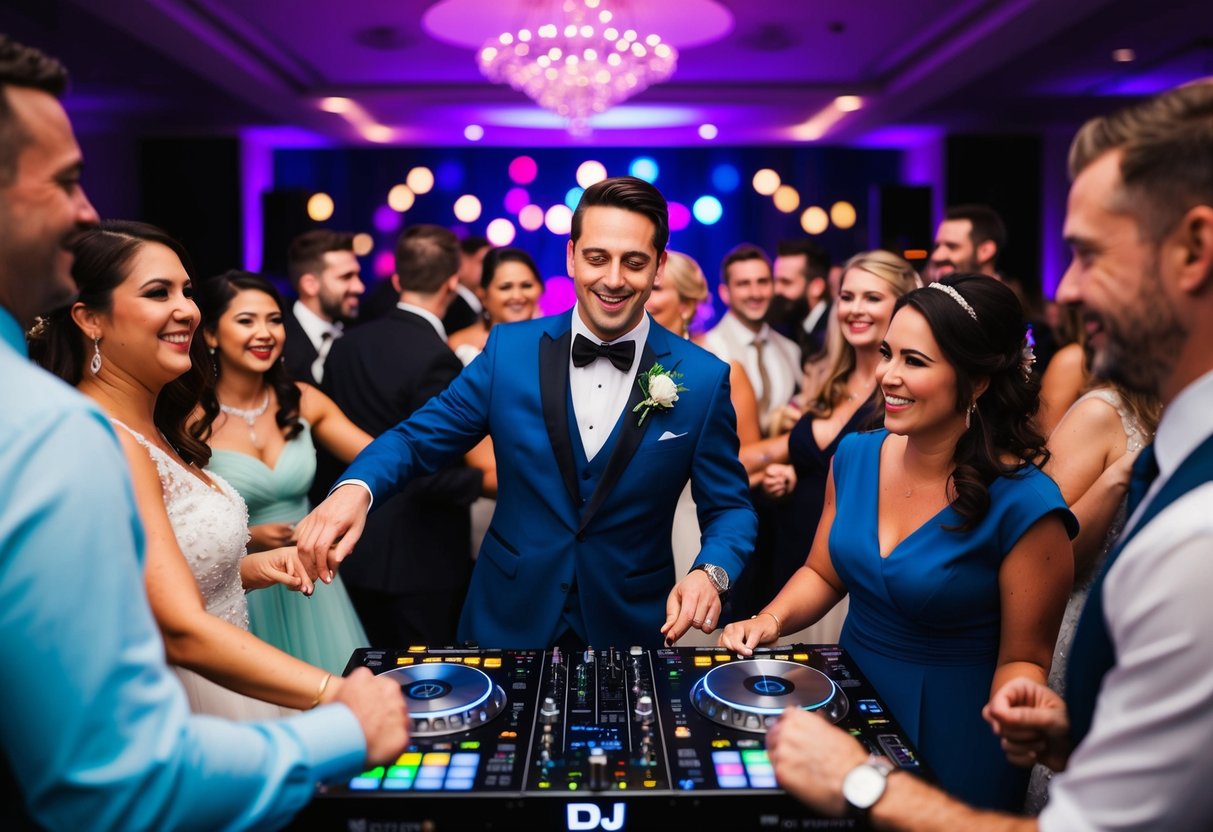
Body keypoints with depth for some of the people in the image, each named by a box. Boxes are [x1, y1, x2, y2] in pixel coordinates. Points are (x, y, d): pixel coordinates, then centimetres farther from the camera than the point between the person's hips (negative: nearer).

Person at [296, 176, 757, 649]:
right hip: (506, 621, 1)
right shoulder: (509, 349, -6)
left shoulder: (704, 379, -9)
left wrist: (710, 573, -23)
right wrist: (356, 487, -24)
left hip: (631, 628, -1)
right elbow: (419, 439, -3)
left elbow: (728, 507, -2)